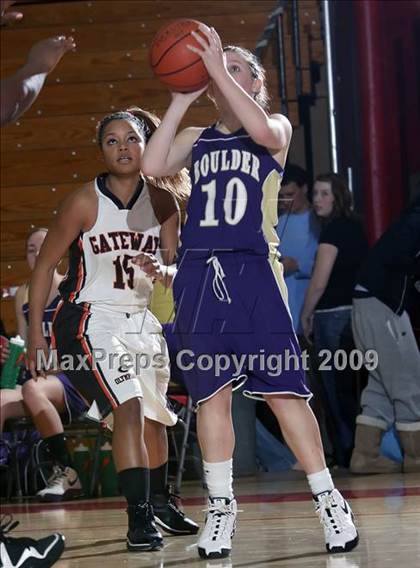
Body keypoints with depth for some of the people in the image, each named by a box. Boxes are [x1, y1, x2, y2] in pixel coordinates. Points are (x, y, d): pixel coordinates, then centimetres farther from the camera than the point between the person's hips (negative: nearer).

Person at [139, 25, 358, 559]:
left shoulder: (277, 129, 9)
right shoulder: (195, 139, 17)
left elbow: (263, 131, -17)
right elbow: (152, 166, -1)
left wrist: (219, 68, -17)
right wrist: (180, 101, -1)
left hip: (252, 272, -3)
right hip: (198, 275, 3)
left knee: (283, 390, -7)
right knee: (210, 395, 1)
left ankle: (328, 499, 1)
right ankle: (221, 506, 10)